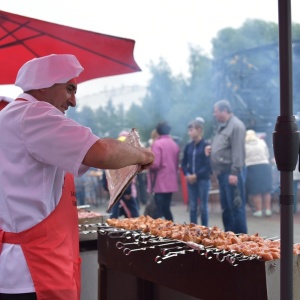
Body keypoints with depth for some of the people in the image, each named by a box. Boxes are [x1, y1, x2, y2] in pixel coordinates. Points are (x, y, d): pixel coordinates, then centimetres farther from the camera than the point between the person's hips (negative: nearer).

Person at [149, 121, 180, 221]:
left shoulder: (157, 144, -11)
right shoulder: (174, 145, 10)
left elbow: (155, 164, -17)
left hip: (160, 183, -7)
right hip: (171, 183, 7)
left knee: (159, 211, -5)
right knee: (166, 209, 15)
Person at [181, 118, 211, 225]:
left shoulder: (206, 146, -7)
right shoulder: (188, 146, 8)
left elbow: (208, 165, -11)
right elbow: (184, 163, 11)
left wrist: (196, 175, -14)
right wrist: (187, 174, -6)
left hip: (203, 179, -4)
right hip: (191, 180, 5)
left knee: (203, 206, 3)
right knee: (192, 206, 8)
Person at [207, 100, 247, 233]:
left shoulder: (236, 125, -12)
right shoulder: (222, 126, 17)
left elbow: (238, 151, -19)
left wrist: (234, 172, -24)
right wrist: (212, 149, 9)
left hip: (231, 173, -10)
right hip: (223, 172, 10)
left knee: (236, 206, -5)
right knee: (226, 207, 14)